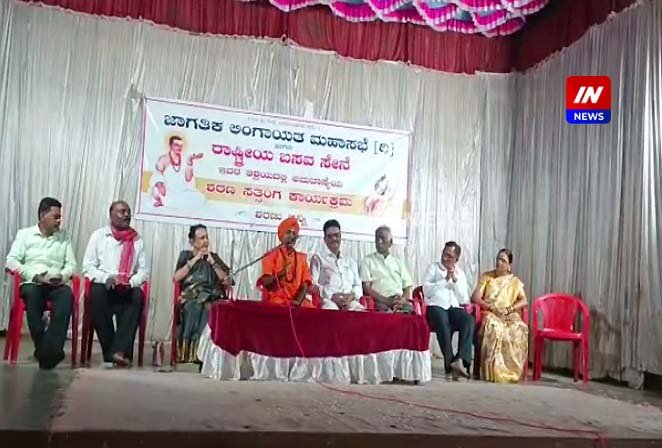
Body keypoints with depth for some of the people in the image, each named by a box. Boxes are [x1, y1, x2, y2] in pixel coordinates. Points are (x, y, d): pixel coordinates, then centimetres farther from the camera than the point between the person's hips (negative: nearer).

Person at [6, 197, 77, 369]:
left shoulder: (64, 237, 19)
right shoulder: (24, 234, 13)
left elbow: (71, 264, 13)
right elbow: (12, 261, 1)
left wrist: (62, 276, -10)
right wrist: (35, 276, -12)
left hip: (56, 284, 1)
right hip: (31, 283, -1)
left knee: (67, 294, -34)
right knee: (32, 293, -37)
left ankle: (51, 349, -41)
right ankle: (43, 348, -34)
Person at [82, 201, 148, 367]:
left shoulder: (137, 240, 13)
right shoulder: (99, 235, 8)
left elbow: (143, 270, 8)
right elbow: (88, 266, 2)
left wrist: (131, 282, -12)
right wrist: (106, 278, -15)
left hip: (128, 288, 1)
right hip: (103, 284, -1)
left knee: (138, 296, -31)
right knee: (97, 293, -34)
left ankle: (119, 351, -35)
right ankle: (110, 352, -27)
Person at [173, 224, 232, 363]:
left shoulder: (214, 257, 19)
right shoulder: (186, 255, 17)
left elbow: (228, 283, 7)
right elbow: (176, 278, -2)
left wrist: (212, 263, 2)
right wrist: (195, 259, -1)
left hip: (212, 300, 1)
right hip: (190, 299, -1)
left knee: (207, 310, -33)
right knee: (195, 308, -35)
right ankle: (189, 352, -32)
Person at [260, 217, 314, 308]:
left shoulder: (301, 257, 14)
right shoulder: (271, 255, 4)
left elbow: (305, 284, 5)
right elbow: (265, 282, -5)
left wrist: (298, 301, -12)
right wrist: (281, 273, -21)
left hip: (297, 302, 3)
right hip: (277, 300, -3)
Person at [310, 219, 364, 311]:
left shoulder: (351, 262, 29)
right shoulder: (318, 258, 15)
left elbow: (358, 286, 21)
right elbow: (312, 284, 2)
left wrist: (352, 295, -4)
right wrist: (331, 296, -14)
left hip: (349, 301, 4)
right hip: (327, 300, -4)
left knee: (360, 310, -33)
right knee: (331, 309, -42)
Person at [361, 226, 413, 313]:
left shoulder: (398, 262, 24)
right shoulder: (368, 261, 12)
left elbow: (407, 287, 18)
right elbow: (366, 288, 1)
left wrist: (403, 299, -5)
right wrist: (386, 300, -12)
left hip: (400, 301, 4)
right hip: (381, 302, -4)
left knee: (409, 308, -30)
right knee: (388, 311, -37)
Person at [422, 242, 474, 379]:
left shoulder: (460, 273, 19)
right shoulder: (434, 267, 12)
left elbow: (464, 299, 9)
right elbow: (426, 291, -2)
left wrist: (455, 280, -1)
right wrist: (445, 280, -6)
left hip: (454, 307, 3)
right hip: (436, 306, -3)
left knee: (469, 320, -30)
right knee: (443, 322, -37)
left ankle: (460, 360, -37)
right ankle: (451, 363, -32)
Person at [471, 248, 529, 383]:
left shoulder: (514, 281, 15)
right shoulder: (486, 277, 10)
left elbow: (524, 301, 3)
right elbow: (475, 298, 0)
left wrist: (508, 309, -14)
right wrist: (492, 308, -15)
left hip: (509, 316, 2)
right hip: (489, 314, -1)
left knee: (520, 329, -34)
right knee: (494, 327, -38)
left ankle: (511, 370, -28)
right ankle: (494, 371, -37)